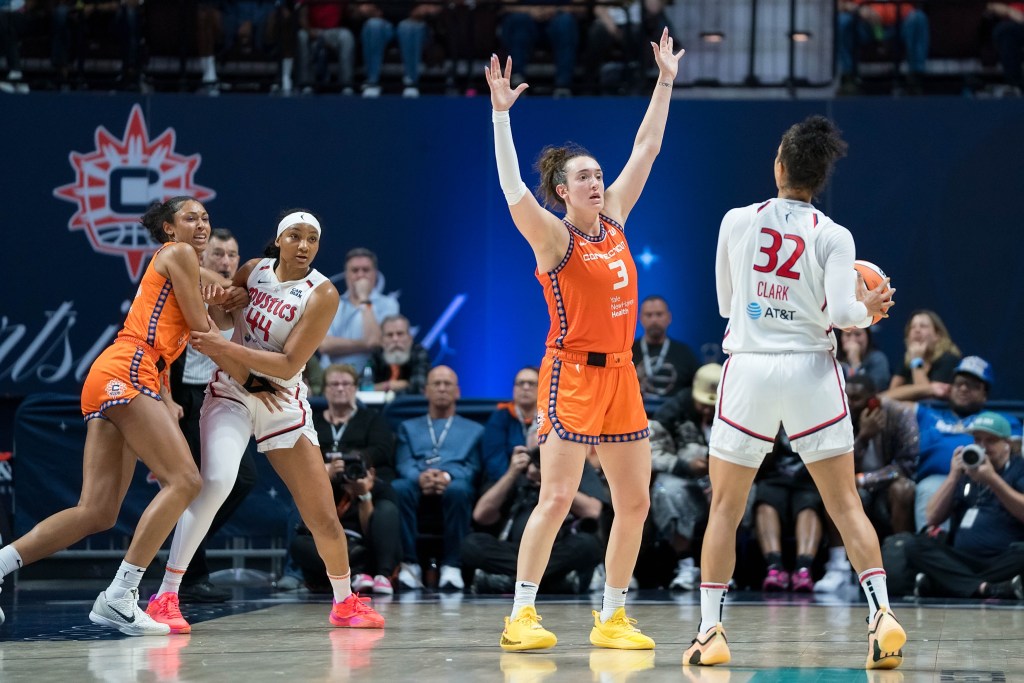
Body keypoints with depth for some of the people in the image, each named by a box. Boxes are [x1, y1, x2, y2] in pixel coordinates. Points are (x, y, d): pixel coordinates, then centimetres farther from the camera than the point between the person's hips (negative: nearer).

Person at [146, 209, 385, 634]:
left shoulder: (322, 294, -12)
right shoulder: (254, 270, 0)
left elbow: (288, 365, -18)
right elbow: (222, 319, 19)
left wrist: (227, 349, -24)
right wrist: (216, 300, -5)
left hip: (282, 403, 0)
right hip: (231, 394, 0)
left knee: (323, 515, -1)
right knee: (215, 482, -27)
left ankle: (345, 603, 24)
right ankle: (165, 597, -26)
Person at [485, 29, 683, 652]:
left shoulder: (613, 220, 10)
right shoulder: (554, 236, -7)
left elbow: (646, 150, 15)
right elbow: (512, 188, -24)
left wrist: (665, 83, 15)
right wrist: (501, 113, -30)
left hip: (621, 376, 7)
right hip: (572, 374, -7)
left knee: (635, 501, 5)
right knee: (557, 497, -12)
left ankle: (611, 617, 14)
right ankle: (522, 615, -8)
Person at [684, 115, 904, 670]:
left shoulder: (738, 222, 2)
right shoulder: (833, 237, -2)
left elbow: (726, 302, 12)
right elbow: (841, 313, -12)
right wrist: (869, 308, 8)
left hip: (748, 368, 0)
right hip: (811, 371, 0)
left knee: (725, 507, 8)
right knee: (845, 504, 3)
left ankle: (710, 631, 3)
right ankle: (882, 615, -10)